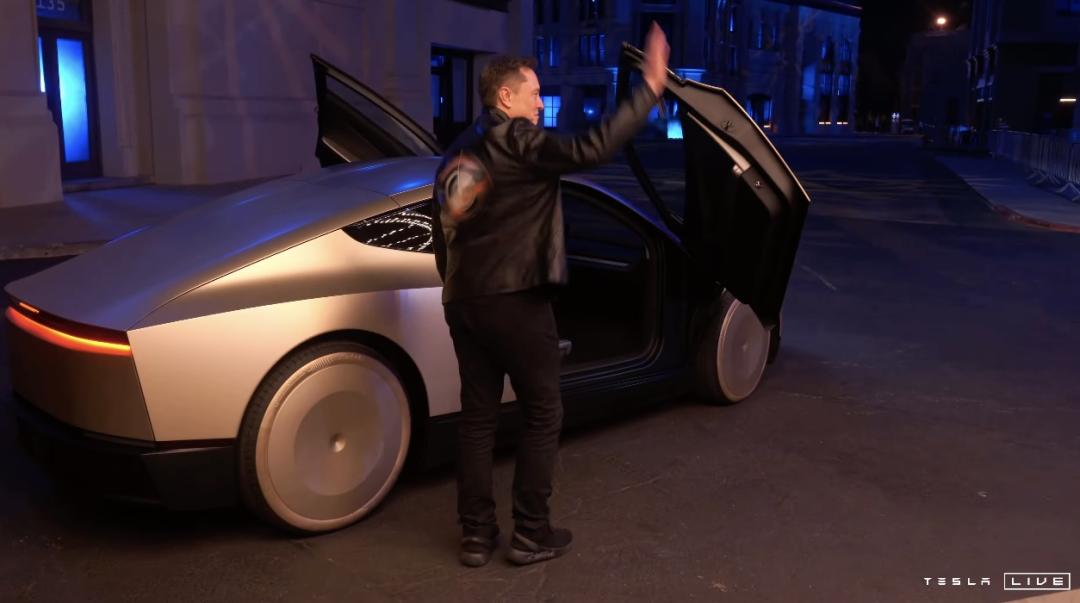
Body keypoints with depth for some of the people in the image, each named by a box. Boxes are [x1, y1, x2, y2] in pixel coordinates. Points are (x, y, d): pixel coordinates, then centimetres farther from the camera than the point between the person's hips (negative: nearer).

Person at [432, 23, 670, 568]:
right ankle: (531, 535, 11)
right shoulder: (516, 140, -10)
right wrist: (650, 88, -19)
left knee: (477, 416, 13)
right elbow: (591, 149, -24)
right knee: (542, 415, 6)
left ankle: (476, 535, 18)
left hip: (462, 301, 8)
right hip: (514, 301, -8)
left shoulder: (456, 155, 17)